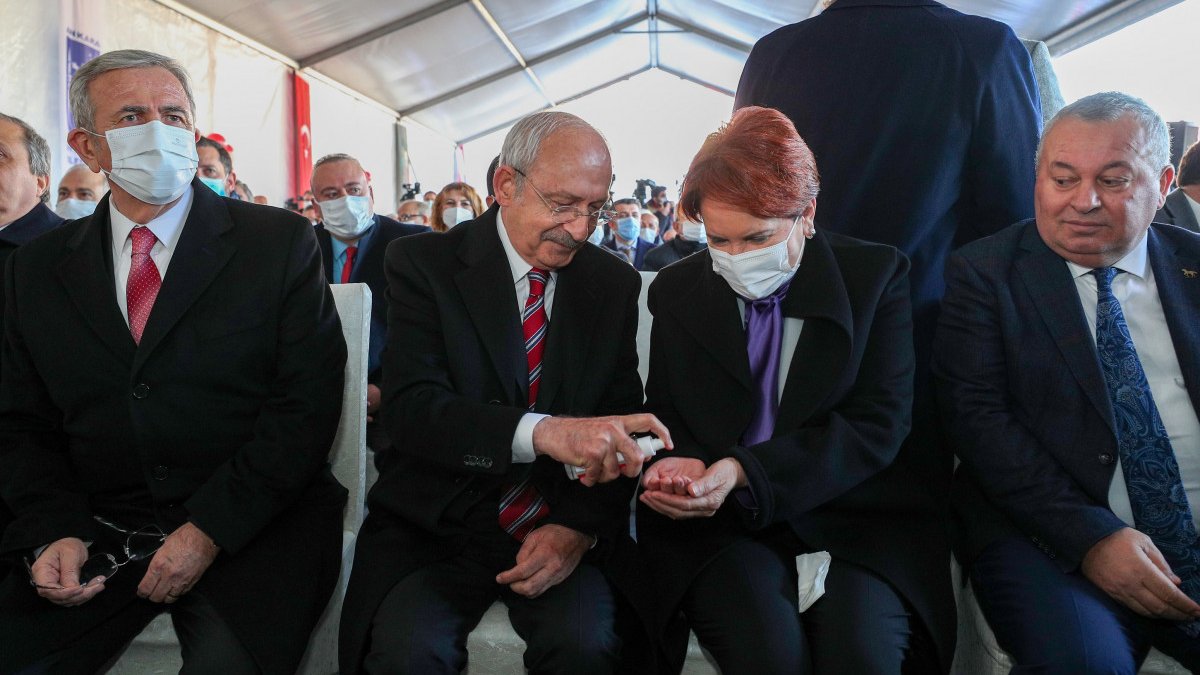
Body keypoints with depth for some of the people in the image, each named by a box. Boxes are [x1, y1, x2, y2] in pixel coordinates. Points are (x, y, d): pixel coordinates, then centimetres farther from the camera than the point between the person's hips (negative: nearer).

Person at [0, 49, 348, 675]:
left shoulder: (281, 241, -1)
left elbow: (308, 401, -7)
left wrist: (210, 529, -14)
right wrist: (54, 532, -6)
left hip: (249, 529, -3)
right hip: (96, 533, 4)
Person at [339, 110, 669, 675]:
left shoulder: (616, 285, 5)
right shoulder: (423, 263, -4)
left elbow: (621, 422, 3)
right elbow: (410, 407, -18)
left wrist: (580, 524, -15)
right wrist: (542, 432, -35)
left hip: (563, 527, 2)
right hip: (436, 525, -1)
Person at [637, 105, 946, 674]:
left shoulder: (878, 274, 3)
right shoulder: (676, 290, 9)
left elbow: (878, 424, -6)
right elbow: (664, 414, 14)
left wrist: (746, 472, -19)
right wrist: (674, 465, -13)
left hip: (853, 516, 0)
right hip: (716, 525, 1)